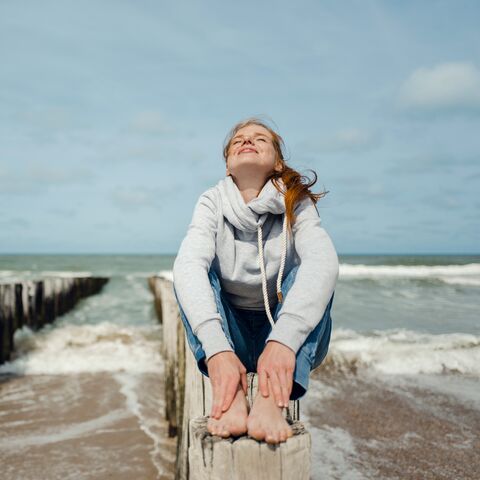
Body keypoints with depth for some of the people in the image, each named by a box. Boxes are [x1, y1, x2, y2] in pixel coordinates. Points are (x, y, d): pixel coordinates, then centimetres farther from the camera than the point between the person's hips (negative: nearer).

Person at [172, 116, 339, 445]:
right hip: (230, 336, 1)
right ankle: (230, 395, -38)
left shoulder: (296, 204, -10)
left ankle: (271, 399, -40)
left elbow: (323, 262, -31)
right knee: (192, 270, -19)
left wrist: (283, 340, -47)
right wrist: (216, 349, -43)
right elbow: (189, 265, -27)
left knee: (311, 272, -23)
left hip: (291, 342, -1)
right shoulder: (213, 203, -8)